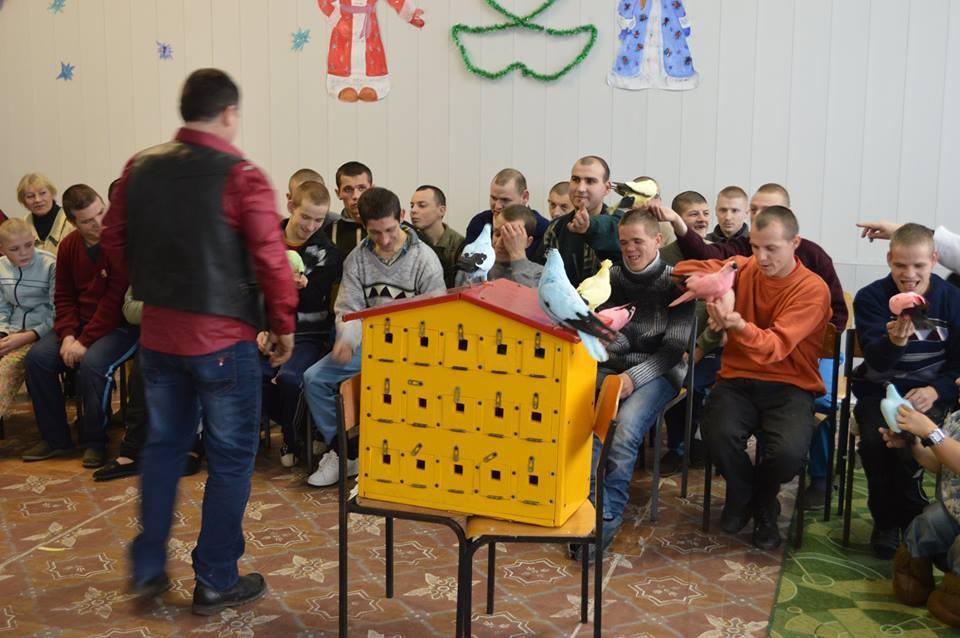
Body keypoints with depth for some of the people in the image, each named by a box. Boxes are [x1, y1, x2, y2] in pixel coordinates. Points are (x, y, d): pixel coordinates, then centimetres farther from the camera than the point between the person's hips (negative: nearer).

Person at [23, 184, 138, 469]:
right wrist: (67, 335, -9)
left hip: (119, 325, -7)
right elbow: (63, 296, 9)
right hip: (79, 324, 7)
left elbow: (114, 301, -20)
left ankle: (95, 442, -9)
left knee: (92, 364, -31)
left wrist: (85, 342, -21)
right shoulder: (69, 246, 5)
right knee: (37, 358, -11)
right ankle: (56, 438, 4)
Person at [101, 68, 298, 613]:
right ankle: (216, 582, 17)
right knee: (231, 457, 8)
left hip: (157, 333, 6)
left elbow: (116, 242, 10)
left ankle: (148, 568, 28)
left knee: (163, 445, 21)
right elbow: (271, 260, -17)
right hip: (223, 338, -6)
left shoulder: (140, 168, 2)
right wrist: (284, 325, -4)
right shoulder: (241, 177, -16)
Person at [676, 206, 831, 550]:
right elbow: (684, 270, 1)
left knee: (789, 450, -31)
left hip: (789, 385, -2)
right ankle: (741, 496, 6)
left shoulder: (813, 289, -7)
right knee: (719, 433, -30)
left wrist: (739, 325, -41)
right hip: (738, 379, 2)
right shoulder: (743, 269, 4)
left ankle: (763, 505, 9)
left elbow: (776, 346, -20)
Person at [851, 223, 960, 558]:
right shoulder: (870, 298, -5)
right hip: (879, 389, 0)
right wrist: (894, 341, -38)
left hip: (928, 393, 0)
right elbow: (876, 359, -15)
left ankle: (908, 520, 1)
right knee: (875, 440, -28)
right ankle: (886, 520, -1)